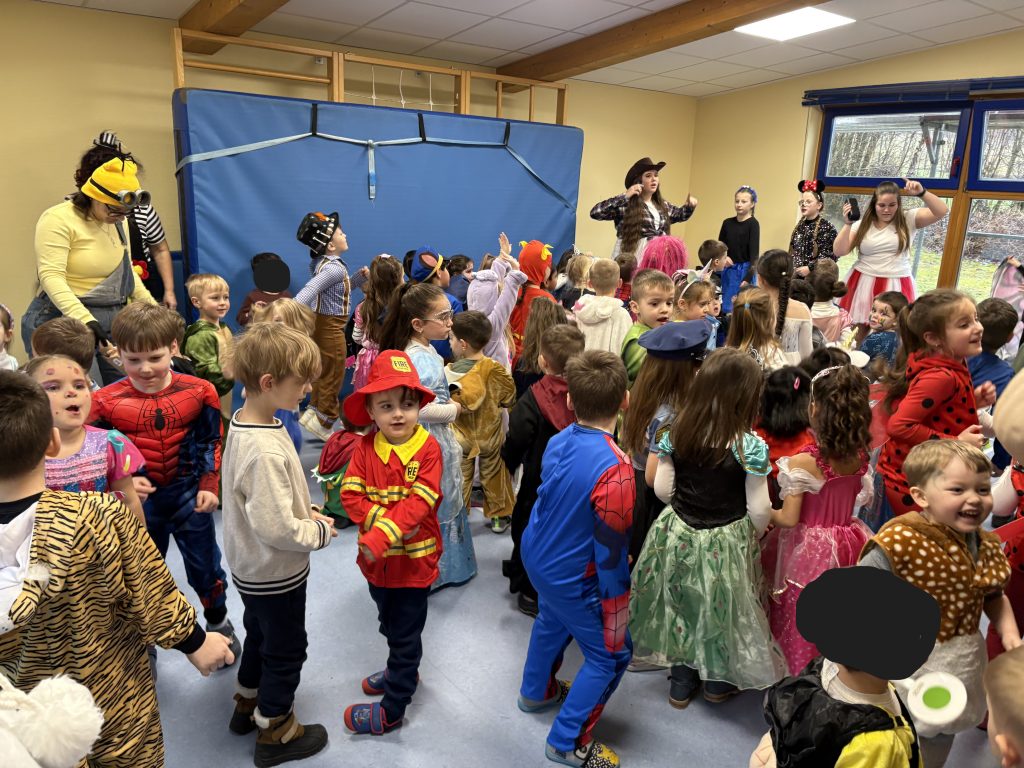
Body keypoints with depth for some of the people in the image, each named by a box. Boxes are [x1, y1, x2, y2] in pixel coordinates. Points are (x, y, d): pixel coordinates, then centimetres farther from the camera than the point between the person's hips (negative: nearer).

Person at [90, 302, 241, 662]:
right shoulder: (106, 401, -13)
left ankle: (218, 622, 42)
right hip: (138, 502, 1)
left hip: (188, 495, 0)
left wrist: (208, 486, -8)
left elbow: (210, 443, -2)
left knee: (205, 565, 15)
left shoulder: (199, 392, -12)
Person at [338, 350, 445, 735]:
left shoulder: (428, 448, -18)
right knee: (389, 625, 26)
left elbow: (419, 502, -24)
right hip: (376, 559, 5)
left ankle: (391, 710, 27)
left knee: (405, 634, 11)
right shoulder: (366, 447, -6)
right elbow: (351, 494, -11)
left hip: (414, 559, -5)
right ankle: (403, 672, 52)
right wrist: (381, 519, -25)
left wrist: (383, 534, -32)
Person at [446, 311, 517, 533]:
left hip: (460, 437, -2)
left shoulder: (449, 372, -22)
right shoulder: (496, 370, -15)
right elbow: (510, 397, -3)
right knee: (493, 476, 18)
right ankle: (499, 516, 30)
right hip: (490, 435, 2)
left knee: (460, 479, 14)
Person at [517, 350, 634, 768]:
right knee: (610, 655, 13)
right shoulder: (614, 469, -33)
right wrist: (616, 606, -13)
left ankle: (537, 691, 58)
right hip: (574, 580, -7)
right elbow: (611, 550, -26)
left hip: (538, 557, 8)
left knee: (552, 621, 33)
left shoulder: (558, 442, -11)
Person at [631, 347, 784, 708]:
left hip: (678, 535, 3)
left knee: (683, 605, 22)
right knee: (722, 608, 21)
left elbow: (662, 488, -6)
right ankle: (719, 682, 43)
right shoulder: (750, 446, -21)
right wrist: (756, 534, 4)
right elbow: (759, 509, -17)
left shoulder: (676, 431, -11)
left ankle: (681, 682, 38)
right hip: (726, 543, -3)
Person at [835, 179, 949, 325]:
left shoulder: (909, 220, 3)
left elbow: (942, 211, -7)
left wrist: (922, 193, -20)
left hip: (896, 287, -1)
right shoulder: (862, 224, 4)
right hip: (863, 285, 1)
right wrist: (847, 224, -10)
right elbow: (839, 252, 0)